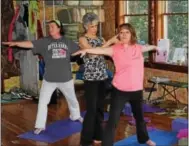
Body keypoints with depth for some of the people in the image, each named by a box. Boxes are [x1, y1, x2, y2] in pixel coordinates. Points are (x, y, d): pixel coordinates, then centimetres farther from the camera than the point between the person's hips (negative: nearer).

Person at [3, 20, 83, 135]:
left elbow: (80, 50, 9)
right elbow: (30, 44, -18)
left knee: (72, 98, 21)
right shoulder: (45, 41, -6)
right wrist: (16, 43, -31)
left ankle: (76, 116, 47)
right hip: (49, 78, -2)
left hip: (66, 77, 2)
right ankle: (40, 125, 10)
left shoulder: (67, 42, 0)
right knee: (43, 101, -2)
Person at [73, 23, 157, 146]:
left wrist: (154, 47, 48)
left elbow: (146, 47, 26)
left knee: (139, 116, 26)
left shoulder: (138, 48, 3)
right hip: (120, 90, -5)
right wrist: (86, 50, -45)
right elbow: (102, 50, -27)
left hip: (137, 90, 5)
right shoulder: (115, 49, -10)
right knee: (113, 120, -7)